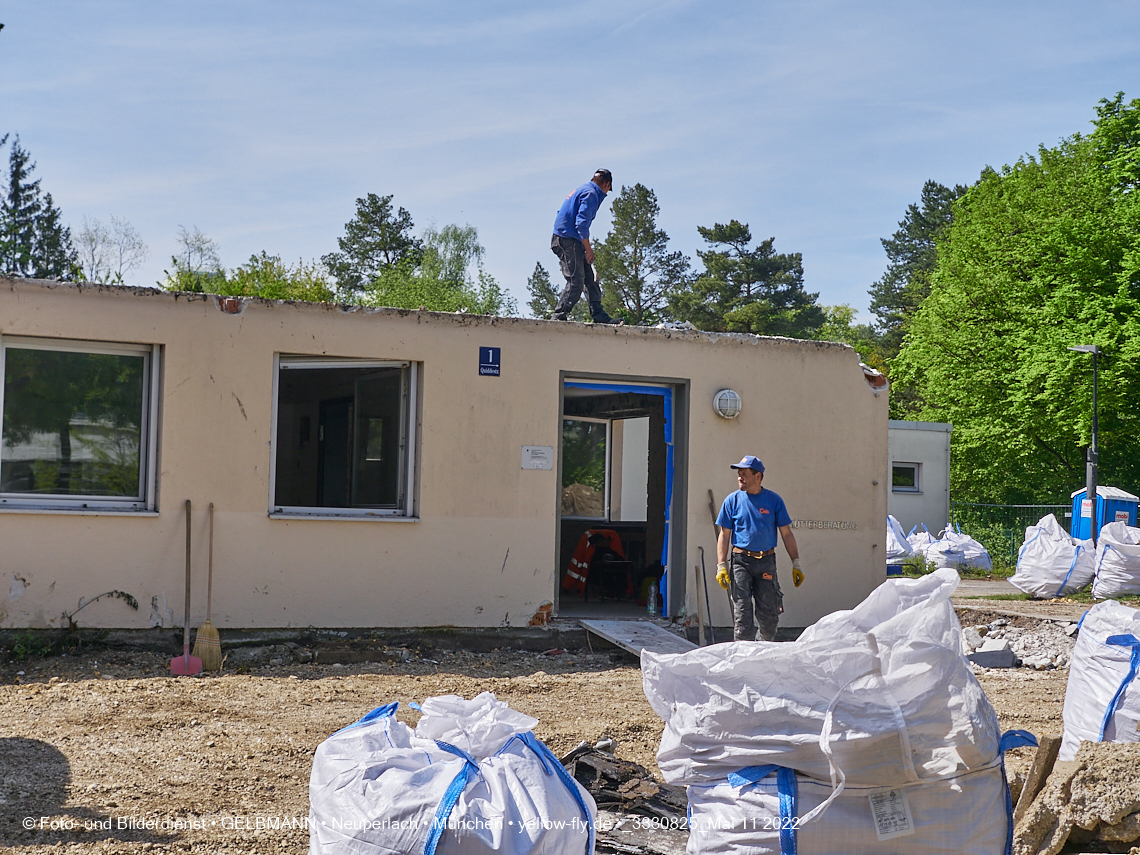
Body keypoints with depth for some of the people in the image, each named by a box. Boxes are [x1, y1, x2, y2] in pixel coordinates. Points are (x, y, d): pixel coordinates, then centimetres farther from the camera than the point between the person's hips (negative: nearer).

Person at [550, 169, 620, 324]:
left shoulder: (582, 190, 21)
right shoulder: (590, 194, -10)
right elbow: (581, 222, -19)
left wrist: (586, 247, 19)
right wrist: (588, 248, -14)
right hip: (568, 240, -10)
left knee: (590, 278, 9)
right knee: (576, 282, -10)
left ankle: (598, 314, 9)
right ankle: (559, 315, -8)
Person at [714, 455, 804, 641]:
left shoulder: (774, 500, 4)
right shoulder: (732, 500, 3)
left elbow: (786, 534, 7)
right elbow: (724, 535, 4)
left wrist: (796, 564, 3)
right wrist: (721, 566, -5)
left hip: (767, 562, 1)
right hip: (740, 561, -1)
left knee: (768, 615, 4)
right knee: (742, 613, -6)